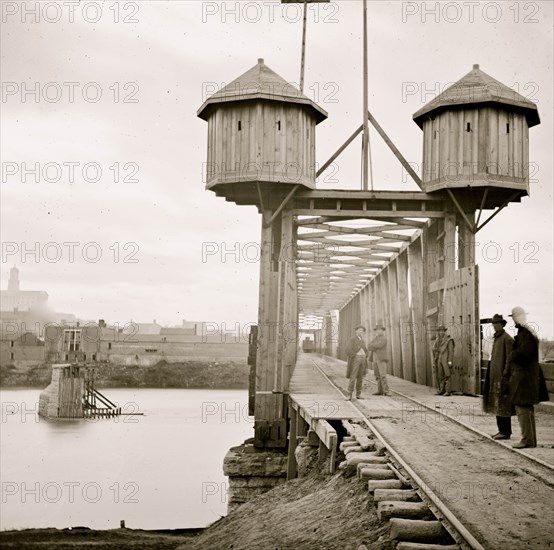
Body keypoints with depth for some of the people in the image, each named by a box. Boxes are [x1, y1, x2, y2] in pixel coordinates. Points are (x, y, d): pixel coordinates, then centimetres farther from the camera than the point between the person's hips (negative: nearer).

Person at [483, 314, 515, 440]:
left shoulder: (507, 339, -11)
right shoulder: (497, 339, 17)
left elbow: (510, 359, -16)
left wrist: (505, 376, -20)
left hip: (503, 377, -9)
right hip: (495, 377, 9)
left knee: (503, 405, -7)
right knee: (497, 404, 11)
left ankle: (506, 432, -4)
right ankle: (502, 430, 16)